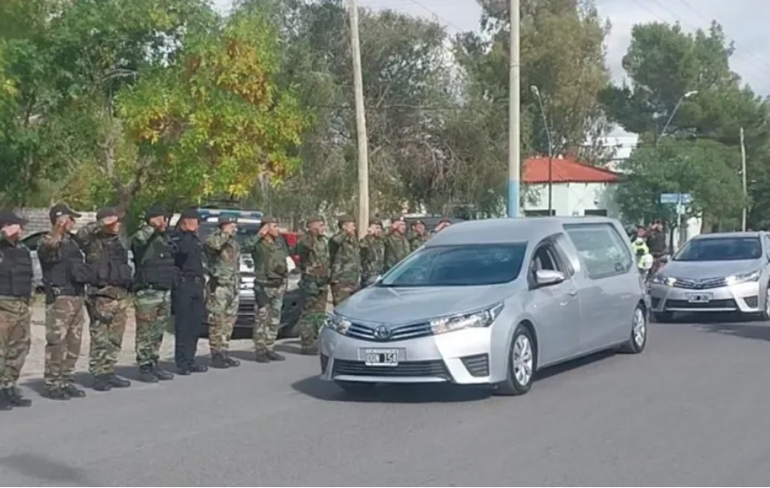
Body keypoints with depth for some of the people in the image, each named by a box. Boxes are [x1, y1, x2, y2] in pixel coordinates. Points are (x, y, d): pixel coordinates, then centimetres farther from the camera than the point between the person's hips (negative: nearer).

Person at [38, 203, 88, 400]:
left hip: (77, 297, 8)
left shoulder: (71, 241, 18)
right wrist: (57, 232, -53)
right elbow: (46, 250, -33)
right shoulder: (49, 241, -8)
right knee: (56, 342, -8)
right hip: (59, 297, -8)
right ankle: (52, 384, -3)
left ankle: (66, 381, 18)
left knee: (74, 343, 10)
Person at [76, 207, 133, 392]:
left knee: (115, 339, 11)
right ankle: (98, 376, 1)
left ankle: (109, 373, 18)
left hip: (121, 296, 8)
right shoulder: (93, 241, -6)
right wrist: (101, 224, -25)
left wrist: (129, 284, 24)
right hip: (101, 296, -8)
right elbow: (80, 236, -29)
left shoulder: (117, 242, 18)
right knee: (100, 339, -5)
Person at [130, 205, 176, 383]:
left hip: (165, 293, 8)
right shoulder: (143, 237, -8)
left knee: (158, 333, 12)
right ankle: (144, 367, 1)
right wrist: (152, 227, -34)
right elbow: (138, 239, -35)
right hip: (147, 293, -8)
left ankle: (154, 364, 20)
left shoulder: (166, 239, 17)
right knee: (145, 333, -4)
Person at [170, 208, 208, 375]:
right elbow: (182, 250, -24)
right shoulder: (174, 239, -4)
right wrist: (188, 233, -23)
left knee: (196, 326, 7)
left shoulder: (196, 239, 21)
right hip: (182, 285, -8)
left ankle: (190, 360, 15)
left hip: (197, 286, 8)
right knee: (183, 326, -8)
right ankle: (182, 363, -5)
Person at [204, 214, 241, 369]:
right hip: (219, 286, -9)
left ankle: (224, 353, 18)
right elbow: (210, 244, -34)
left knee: (229, 321, 11)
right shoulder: (216, 237, -7)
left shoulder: (233, 243, 19)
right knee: (217, 321, -6)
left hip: (232, 287, 9)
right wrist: (226, 234, -24)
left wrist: (237, 283, 23)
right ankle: (216, 356, -3)